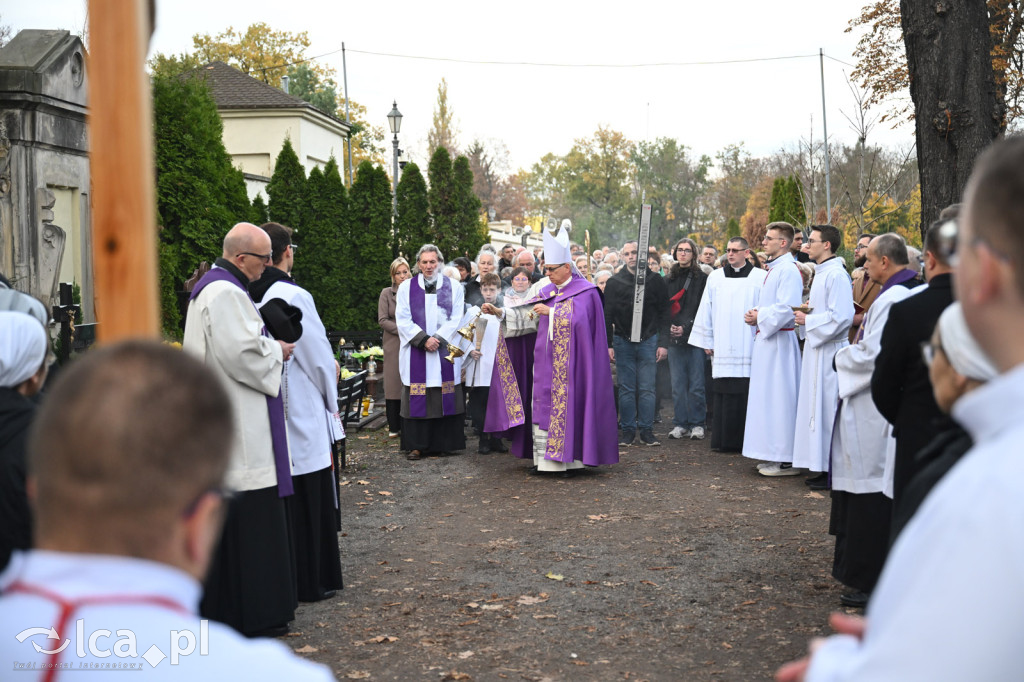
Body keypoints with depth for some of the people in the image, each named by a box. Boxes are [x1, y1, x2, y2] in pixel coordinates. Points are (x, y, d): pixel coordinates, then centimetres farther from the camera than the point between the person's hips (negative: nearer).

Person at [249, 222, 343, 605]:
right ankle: (313, 581, 13)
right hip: (302, 414, -6)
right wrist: (332, 400, 5)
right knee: (311, 498, 5)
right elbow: (320, 358, -11)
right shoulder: (294, 297, -17)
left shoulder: (246, 298, 0)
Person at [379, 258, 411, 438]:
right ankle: (394, 427, 6)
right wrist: (401, 329, -10)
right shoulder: (386, 293, 5)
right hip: (393, 344, -1)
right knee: (394, 384, -1)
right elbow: (382, 320, -1)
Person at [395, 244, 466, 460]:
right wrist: (424, 339, -12)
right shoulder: (406, 287, 7)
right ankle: (415, 445, 3)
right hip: (416, 353, 0)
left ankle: (445, 443, 8)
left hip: (445, 351, 0)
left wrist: (438, 339, -11)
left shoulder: (454, 287, 7)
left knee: (446, 399, 0)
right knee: (417, 399, -1)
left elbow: (455, 319, 2)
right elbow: (403, 321, 0)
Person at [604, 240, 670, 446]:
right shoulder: (614, 283, 5)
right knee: (626, 389, 4)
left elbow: (664, 314, 3)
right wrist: (608, 345, -1)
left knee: (647, 389, 1)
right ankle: (627, 430, 11)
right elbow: (607, 316, 6)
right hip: (622, 342, 1)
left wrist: (663, 343, -4)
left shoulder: (655, 281, 3)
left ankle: (647, 431, 8)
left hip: (648, 341, -1)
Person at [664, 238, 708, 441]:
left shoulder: (702, 279, 2)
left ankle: (697, 424, 6)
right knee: (678, 384, 4)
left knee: (696, 384, -1)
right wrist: (670, 327, -5)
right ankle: (680, 424, 11)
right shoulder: (669, 280, 13)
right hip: (674, 339, 3)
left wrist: (686, 327, -12)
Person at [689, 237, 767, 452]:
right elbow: (705, 311, 12)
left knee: (747, 395, -4)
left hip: (749, 348, -2)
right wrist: (707, 341, 10)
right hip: (722, 349, 2)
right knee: (723, 398, 2)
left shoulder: (761, 278, 3)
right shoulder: (715, 277, 11)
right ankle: (724, 441, 9)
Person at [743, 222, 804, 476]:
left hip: (779, 341, -10)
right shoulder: (773, 269, 17)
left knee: (779, 397, -8)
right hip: (766, 340, 10)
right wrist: (756, 314, 6)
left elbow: (787, 309, -23)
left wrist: (759, 317, -12)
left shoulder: (788, 270, -14)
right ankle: (775, 455, 19)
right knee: (768, 398, 12)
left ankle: (786, 460, -3)